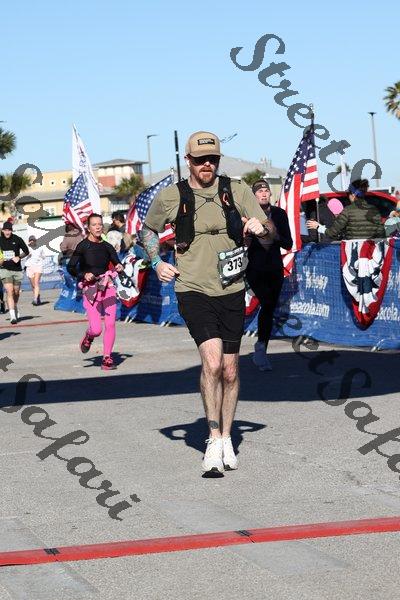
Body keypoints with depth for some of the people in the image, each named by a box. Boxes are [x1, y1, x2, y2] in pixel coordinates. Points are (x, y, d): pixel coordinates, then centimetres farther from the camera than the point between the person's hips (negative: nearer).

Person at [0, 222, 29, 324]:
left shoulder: (17, 239, -3)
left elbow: (26, 251, 8)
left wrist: (19, 257, -8)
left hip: (17, 269, 1)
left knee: (16, 292, 13)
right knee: (9, 292, -15)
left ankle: (15, 308, 44)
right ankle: (12, 316, -19)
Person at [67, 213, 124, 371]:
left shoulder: (107, 247, 7)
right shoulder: (83, 246, -4)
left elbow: (117, 264, 14)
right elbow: (70, 267, -2)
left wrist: (120, 268, -8)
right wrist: (84, 275, -18)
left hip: (108, 288, 3)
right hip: (90, 291, -3)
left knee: (110, 325, -5)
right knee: (96, 329, -11)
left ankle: (107, 358, 7)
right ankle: (88, 337, 25)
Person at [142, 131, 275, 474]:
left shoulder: (237, 191, 1)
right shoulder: (170, 197, -1)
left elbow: (271, 237, 3)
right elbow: (148, 231, 18)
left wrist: (261, 227, -20)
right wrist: (157, 263, 2)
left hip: (231, 293, 2)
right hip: (193, 291, -2)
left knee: (230, 371, 9)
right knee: (212, 361, -21)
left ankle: (227, 438, 28)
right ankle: (214, 440, -11)